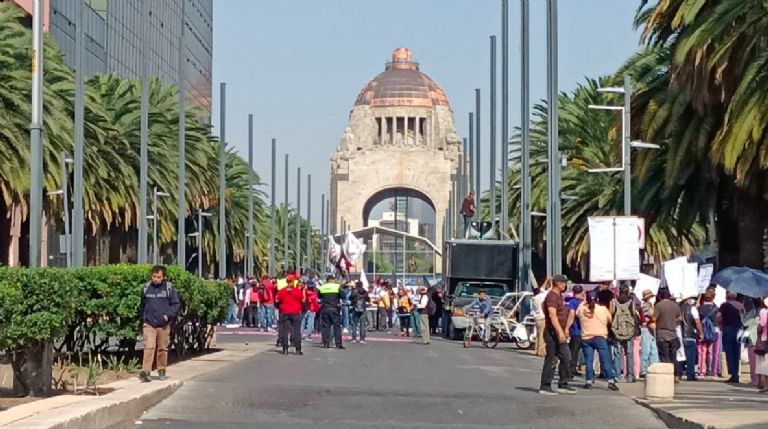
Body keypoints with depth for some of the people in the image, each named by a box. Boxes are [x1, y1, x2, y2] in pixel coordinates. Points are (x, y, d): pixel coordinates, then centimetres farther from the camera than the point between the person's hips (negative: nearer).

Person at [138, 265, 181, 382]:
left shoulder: (169, 288, -1)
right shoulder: (146, 288, 5)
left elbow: (176, 304, 2)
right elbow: (142, 305, 18)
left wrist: (168, 315, -12)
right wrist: (143, 319, 16)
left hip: (163, 325, 0)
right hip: (149, 324, 0)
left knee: (162, 349, 8)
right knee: (149, 347, -12)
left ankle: (161, 371, 21)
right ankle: (145, 372, -16)